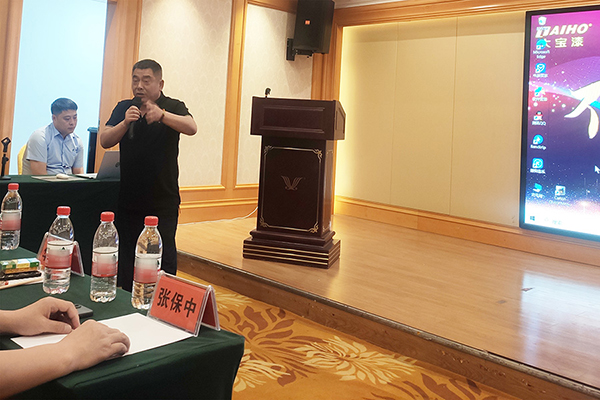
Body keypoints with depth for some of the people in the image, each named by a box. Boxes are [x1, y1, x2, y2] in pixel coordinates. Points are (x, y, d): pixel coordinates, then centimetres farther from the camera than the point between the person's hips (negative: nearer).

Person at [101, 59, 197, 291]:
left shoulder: (172, 107, -2)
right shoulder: (123, 108, 9)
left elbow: (191, 128, -23)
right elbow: (105, 141, -3)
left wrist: (161, 115, -39)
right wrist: (125, 122, -21)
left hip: (163, 202, -4)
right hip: (127, 200, 4)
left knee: (163, 261, -1)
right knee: (126, 260, 12)